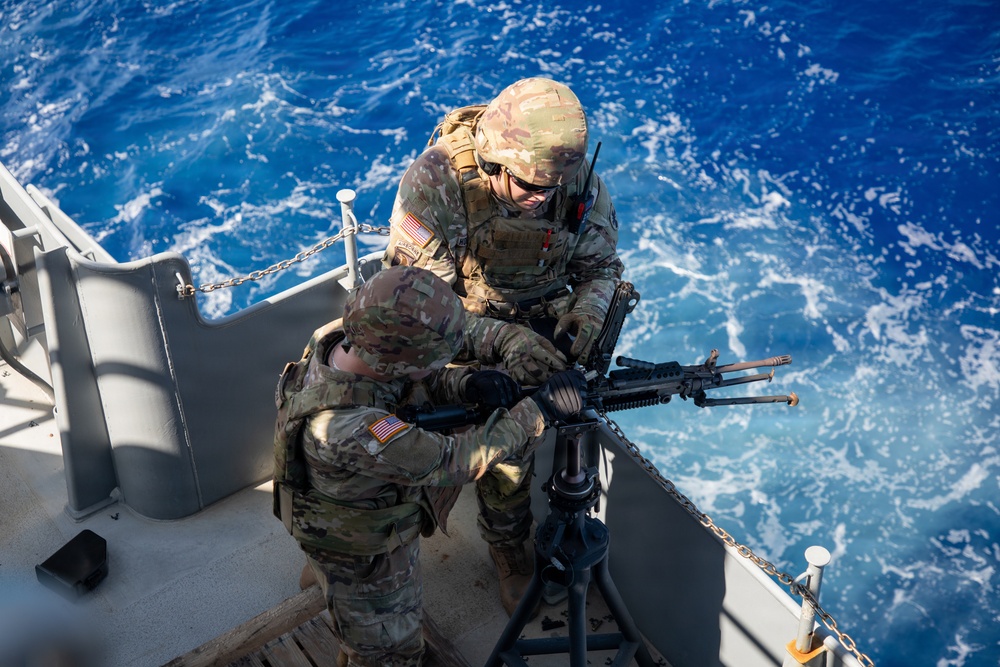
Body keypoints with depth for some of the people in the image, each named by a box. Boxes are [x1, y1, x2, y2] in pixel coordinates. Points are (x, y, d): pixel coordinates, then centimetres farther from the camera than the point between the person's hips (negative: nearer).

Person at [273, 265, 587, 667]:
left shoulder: (339, 336, -24)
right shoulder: (345, 431, -47)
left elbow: (422, 382, -7)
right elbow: (454, 460, -36)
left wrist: (466, 383, -28)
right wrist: (539, 410, -30)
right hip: (363, 557, -7)